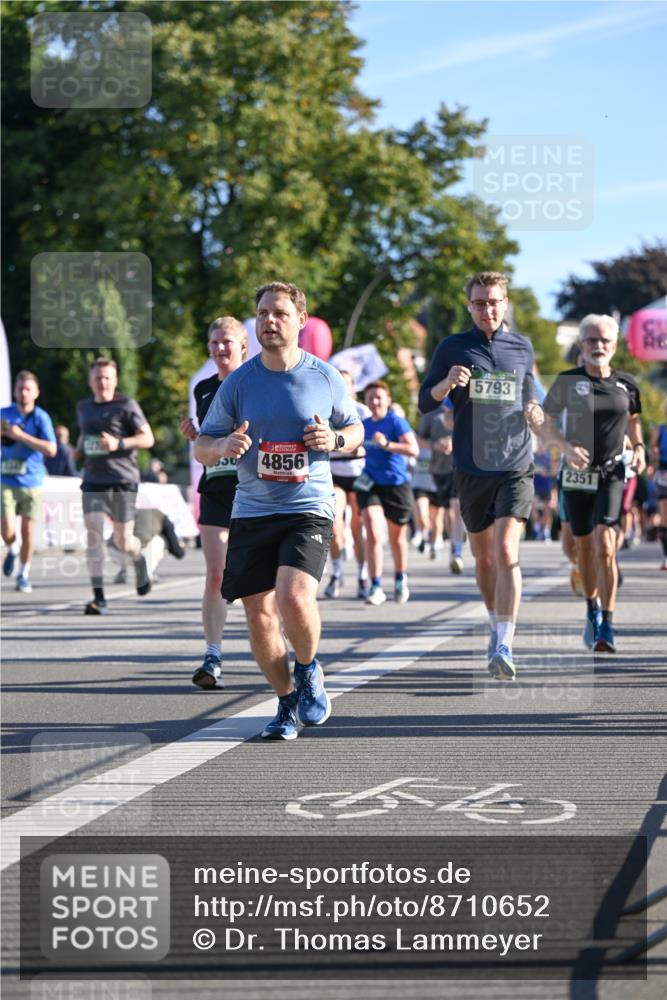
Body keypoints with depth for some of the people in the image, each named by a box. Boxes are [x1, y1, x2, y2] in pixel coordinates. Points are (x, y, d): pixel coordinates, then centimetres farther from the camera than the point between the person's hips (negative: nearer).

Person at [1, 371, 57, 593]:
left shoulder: (40, 417, -6)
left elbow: (51, 450, -16)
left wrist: (20, 435, -20)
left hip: (31, 483, -1)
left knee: (27, 531, 2)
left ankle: (24, 575, 20)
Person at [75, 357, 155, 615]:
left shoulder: (126, 406, -4)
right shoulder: (83, 407, 13)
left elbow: (147, 438, -5)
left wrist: (118, 443, -20)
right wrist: (79, 447, 10)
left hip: (122, 480, -4)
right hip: (93, 481, 4)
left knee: (123, 541, 2)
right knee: (93, 534, -11)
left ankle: (139, 559, 41)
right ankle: (99, 598, -11)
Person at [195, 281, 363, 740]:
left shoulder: (326, 377, 1)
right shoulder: (238, 383, 3)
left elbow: (356, 430, 15)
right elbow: (202, 447, 8)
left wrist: (335, 439, -8)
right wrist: (225, 445, -15)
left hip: (309, 508, -3)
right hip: (251, 511, 3)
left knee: (294, 596, -24)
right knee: (259, 615, 1)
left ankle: (309, 671, 7)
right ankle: (288, 702, 23)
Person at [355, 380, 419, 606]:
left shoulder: (397, 422, -8)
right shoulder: (364, 425, 8)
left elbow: (413, 450, -21)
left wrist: (387, 444, -29)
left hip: (397, 485, -3)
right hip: (370, 485, 3)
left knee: (397, 537, 13)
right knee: (373, 534, -15)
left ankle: (401, 579, 38)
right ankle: (376, 587, -15)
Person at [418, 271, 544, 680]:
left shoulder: (522, 347, 8)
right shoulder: (453, 348, 2)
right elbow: (425, 402, 3)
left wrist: (533, 412, 0)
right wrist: (447, 383, -18)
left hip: (516, 466, -1)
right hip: (472, 468, 1)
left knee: (506, 551, -16)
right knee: (484, 557, 12)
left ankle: (503, 647, -21)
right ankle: (497, 624, 35)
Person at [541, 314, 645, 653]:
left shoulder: (626, 384, 2)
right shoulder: (567, 381, -3)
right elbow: (545, 424, 1)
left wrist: (638, 447, 3)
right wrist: (566, 446, -16)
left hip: (611, 475, -1)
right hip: (577, 474, 1)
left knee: (605, 546, -17)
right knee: (585, 548, 10)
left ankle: (607, 626, -14)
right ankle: (592, 610, 36)